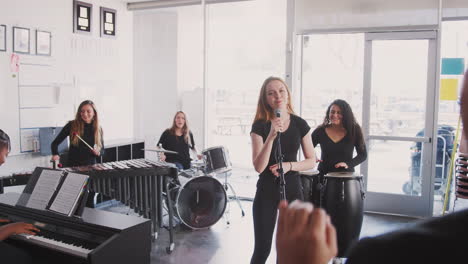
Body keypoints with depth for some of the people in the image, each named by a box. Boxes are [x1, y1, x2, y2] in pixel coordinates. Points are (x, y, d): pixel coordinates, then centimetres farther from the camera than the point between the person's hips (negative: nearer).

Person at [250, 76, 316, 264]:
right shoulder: (259, 126, -9)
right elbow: (259, 167, -18)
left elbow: (311, 161, 2)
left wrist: (289, 165, -16)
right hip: (266, 190, -2)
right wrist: (271, 136, -28)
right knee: (262, 249, 2)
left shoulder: (300, 124, -3)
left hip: (292, 189, 2)